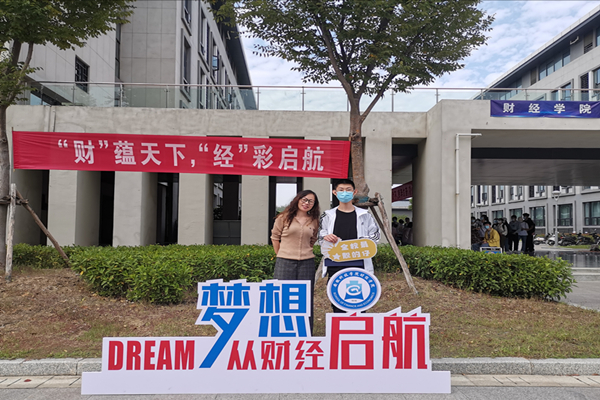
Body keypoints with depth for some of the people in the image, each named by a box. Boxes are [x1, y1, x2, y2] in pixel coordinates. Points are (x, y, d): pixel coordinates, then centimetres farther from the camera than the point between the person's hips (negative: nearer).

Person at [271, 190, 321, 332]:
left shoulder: (313, 221, 9)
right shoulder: (284, 218, 1)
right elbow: (275, 237, 8)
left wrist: (304, 252, 12)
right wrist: (282, 255, 8)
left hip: (306, 263, 2)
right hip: (285, 263, -2)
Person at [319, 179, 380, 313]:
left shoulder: (364, 215, 9)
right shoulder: (328, 216, 11)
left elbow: (375, 235, 10)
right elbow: (320, 237, 12)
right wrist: (325, 238, -11)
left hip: (358, 263, -1)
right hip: (335, 265, 1)